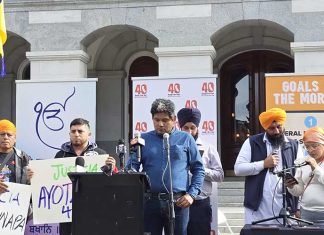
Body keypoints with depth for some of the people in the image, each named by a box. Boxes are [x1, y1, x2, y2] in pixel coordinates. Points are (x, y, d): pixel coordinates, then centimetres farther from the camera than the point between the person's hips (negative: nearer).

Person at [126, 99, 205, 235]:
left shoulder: (185, 139, 7)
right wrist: (134, 151, -11)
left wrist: (192, 194, -2)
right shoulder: (144, 139, 9)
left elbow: (198, 170, 9)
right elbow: (131, 170, 7)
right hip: (150, 202, 1)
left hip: (178, 203, 0)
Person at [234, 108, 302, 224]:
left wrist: (299, 207, 1)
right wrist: (263, 164, -10)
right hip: (257, 206, -1)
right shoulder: (252, 143, 4)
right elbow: (238, 168, -1)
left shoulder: (294, 146, 10)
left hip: (285, 206, 1)